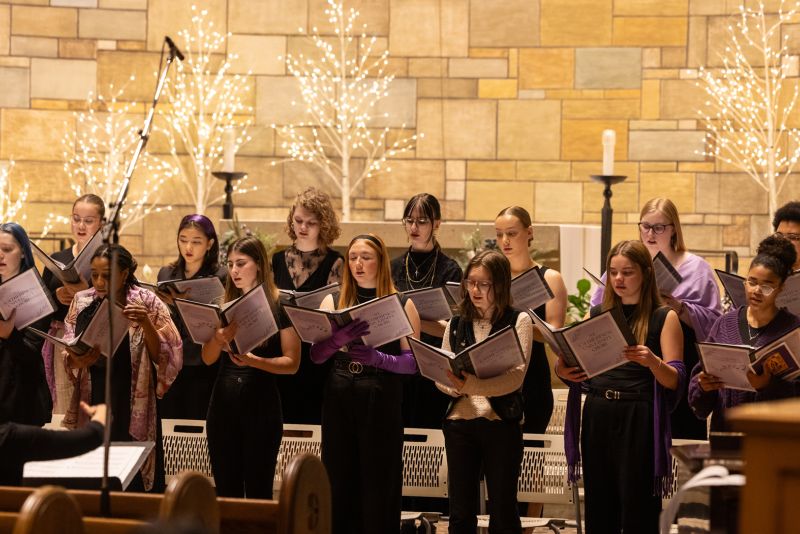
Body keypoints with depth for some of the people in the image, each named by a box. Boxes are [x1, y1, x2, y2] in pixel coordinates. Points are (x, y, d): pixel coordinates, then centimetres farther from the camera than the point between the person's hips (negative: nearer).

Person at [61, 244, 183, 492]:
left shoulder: (146, 302, -2)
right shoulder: (82, 301, 6)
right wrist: (77, 361, -14)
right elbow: (68, 356, 8)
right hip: (91, 403, 2)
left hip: (132, 407, -2)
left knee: (132, 479, -3)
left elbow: (163, 356, -5)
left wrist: (146, 324, -19)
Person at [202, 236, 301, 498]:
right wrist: (219, 339, -15)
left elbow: (292, 363, -6)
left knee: (258, 489, -2)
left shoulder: (281, 305, -3)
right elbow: (208, 359, 6)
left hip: (262, 403, -4)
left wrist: (254, 361, -22)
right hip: (223, 401, 4)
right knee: (226, 487, 6)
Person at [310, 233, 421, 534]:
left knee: (377, 482, -2)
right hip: (338, 399, 2)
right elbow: (316, 355, -1)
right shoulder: (333, 302, 9)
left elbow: (412, 362, -4)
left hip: (381, 402, -2)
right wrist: (337, 339, -21)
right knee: (339, 480, 2)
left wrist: (377, 358, -21)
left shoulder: (402, 305, 3)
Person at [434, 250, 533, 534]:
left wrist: (471, 385, -29)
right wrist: (454, 386, -15)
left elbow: (515, 376, -13)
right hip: (459, 421, 3)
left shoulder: (519, 321, -2)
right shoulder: (457, 324, 10)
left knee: (503, 511, 2)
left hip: (501, 422, -3)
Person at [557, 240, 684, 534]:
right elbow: (579, 371, 17)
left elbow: (675, 379, -5)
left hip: (638, 419, -4)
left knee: (637, 510, -4)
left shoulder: (664, 317, 3)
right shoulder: (597, 315, 15)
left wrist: (652, 361, -25)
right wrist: (562, 370, -7)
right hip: (597, 417, 4)